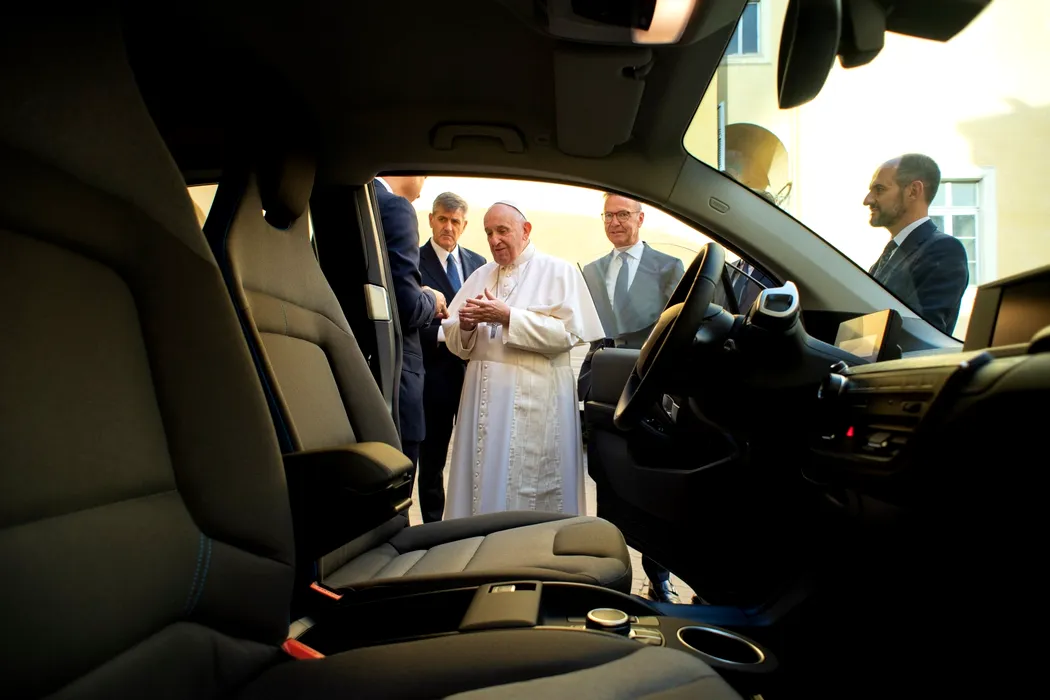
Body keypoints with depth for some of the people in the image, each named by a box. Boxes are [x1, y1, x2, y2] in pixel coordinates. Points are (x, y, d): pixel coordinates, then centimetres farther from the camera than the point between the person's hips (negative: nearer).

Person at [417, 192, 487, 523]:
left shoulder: (478, 263, 12)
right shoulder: (414, 261, -4)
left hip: (475, 370, 4)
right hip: (435, 374, -4)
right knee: (432, 458, 8)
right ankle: (433, 526, 22)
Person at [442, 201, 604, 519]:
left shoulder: (558, 271, 3)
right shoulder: (480, 276, 16)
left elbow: (568, 332, -11)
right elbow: (457, 343, 13)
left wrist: (509, 317, -14)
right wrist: (465, 325, -10)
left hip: (536, 398, -4)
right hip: (484, 395, 4)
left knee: (532, 488, -1)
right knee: (484, 484, 6)